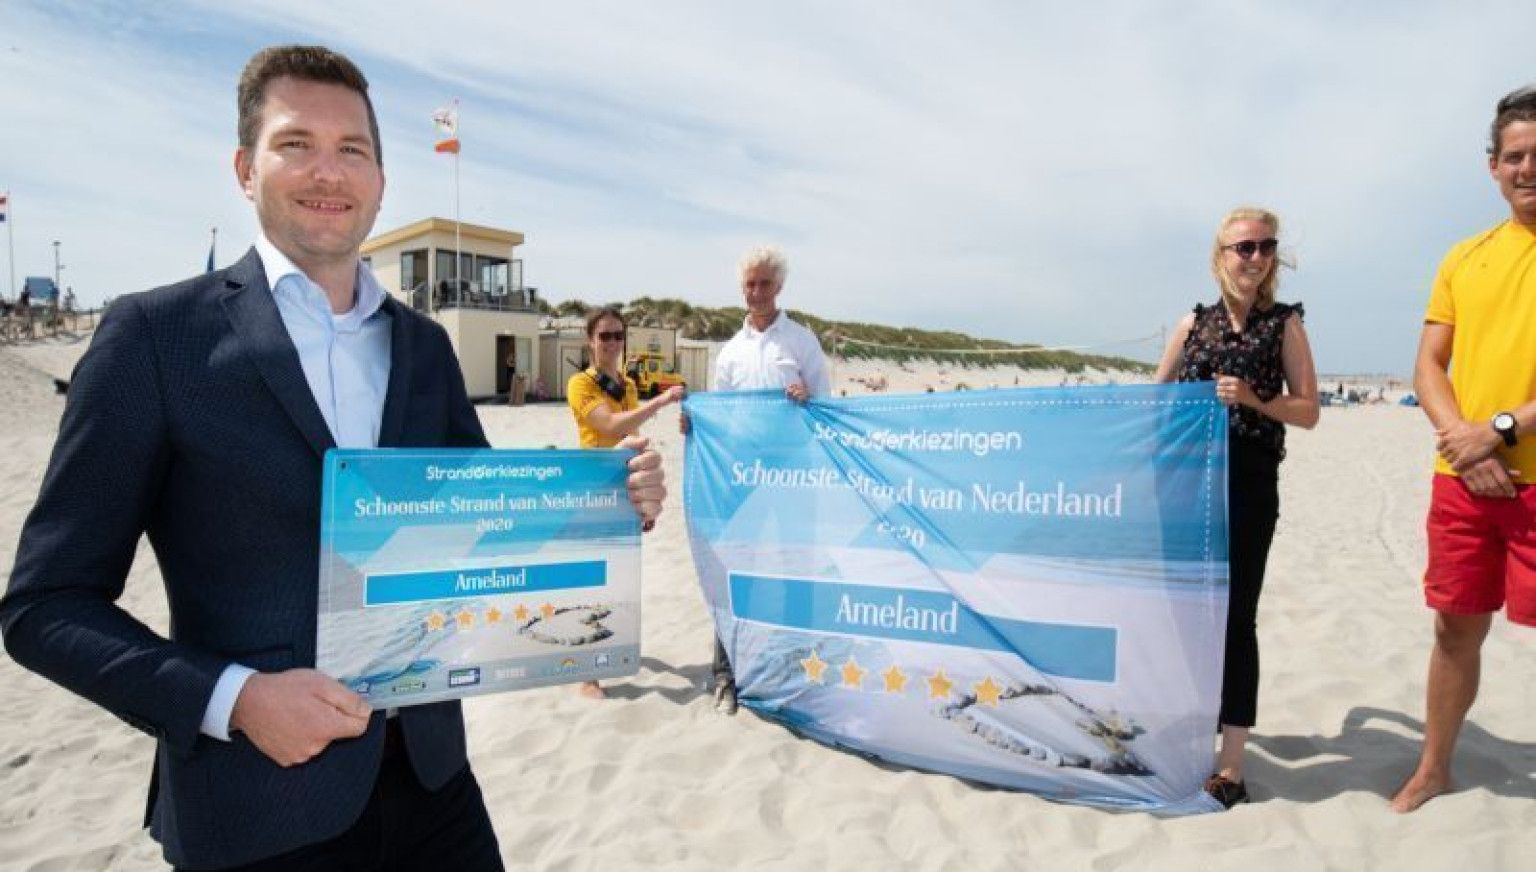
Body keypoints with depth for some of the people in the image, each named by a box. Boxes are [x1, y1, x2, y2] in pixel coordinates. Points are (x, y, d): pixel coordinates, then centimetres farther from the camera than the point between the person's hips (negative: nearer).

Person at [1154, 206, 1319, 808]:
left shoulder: (1285, 324, 3)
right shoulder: (1194, 323, 12)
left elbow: (1308, 413, -1)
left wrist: (1252, 399, -17)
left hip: (1247, 483, -4)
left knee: (1233, 617, -4)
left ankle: (1230, 765, 5)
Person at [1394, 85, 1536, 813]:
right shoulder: (1466, 257, 10)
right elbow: (1427, 366, 7)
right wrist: (1462, 441, -8)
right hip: (1462, 479, 4)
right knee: (1455, 628, 13)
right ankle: (1434, 768, 28)